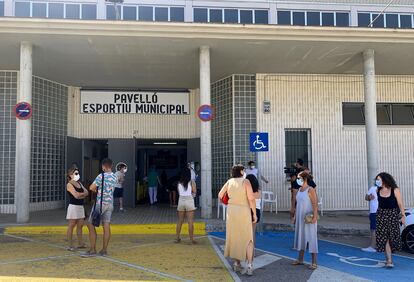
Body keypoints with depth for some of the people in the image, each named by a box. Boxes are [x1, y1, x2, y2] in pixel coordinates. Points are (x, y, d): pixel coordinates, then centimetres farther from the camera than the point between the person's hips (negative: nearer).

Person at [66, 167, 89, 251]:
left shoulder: (79, 183, 14)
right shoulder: (69, 185, -8)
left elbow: (87, 193, 5)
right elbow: (76, 195, -19)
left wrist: (80, 194, -12)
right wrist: (83, 193, -2)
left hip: (80, 206, 7)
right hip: (73, 206, -7)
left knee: (80, 225, 9)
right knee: (71, 226, -2)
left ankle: (80, 243, 16)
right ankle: (70, 245, 3)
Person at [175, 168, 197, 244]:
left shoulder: (179, 183, 4)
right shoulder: (191, 182, -5)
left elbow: (178, 192, 7)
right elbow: (194, 191, -7)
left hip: (181, 200, 3)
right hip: (189, 200, -3)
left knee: (180, 221, 14)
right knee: (190, 221, -1)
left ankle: (177, 238, 20)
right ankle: (191, 239, 0)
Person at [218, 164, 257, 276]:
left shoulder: (229, 181, 2)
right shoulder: (246, 181, -12)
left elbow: (220, 195, 8)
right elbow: (251, 198, -18)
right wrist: (254, 213, -10)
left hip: (231, 211, 5)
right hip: (244, 212, -4)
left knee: (234, 237, 14)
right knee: (248, 239, 2)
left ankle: (237, 264, 20)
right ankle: (249, 266, -7)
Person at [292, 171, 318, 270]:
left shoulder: (310, 190, -13)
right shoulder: (299, 190, 10)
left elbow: (315, 204, -19)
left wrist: (315, 216, -27)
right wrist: (295, 216, 14)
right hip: (300, 218, 8)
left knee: (311, 239, -3)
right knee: (301, 237, 14)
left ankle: (314, 263, 4)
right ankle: (300, 260, 25)